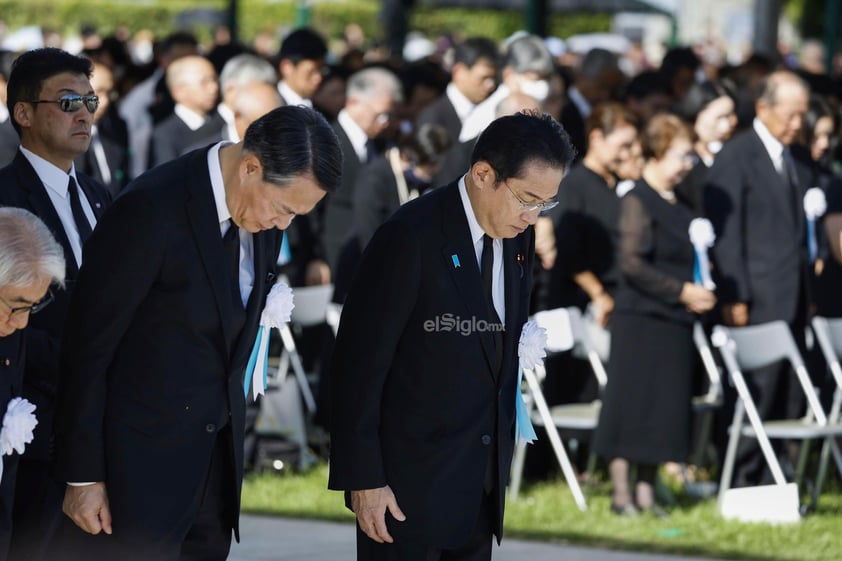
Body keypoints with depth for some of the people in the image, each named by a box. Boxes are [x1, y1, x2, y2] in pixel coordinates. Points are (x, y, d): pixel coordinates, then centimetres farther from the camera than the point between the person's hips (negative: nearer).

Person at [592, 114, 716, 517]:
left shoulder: (679, 206, 13)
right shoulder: (637, 201, -10)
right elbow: (632, 263, -17)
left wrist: (699, 286, 9)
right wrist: (682, 291, -17)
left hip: (674, 318, 7)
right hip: (640, 319, -7)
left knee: (666, 405, 7)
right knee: (631, 402, -3)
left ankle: (646, 489, 14)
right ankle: (621, 492, 3)